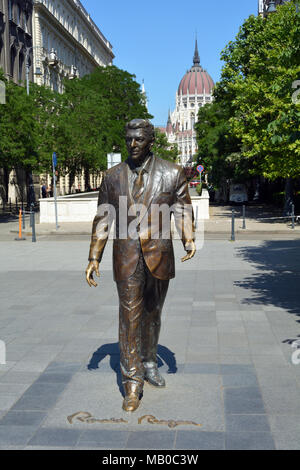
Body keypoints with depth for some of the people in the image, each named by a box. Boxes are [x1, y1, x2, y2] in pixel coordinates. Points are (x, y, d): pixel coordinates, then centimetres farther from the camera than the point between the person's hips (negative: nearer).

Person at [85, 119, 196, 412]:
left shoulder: (172, 174, 0)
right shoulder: (113, 177, 3)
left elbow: (183, 212, 0)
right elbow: (102, 219, 6)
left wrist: (189, 241, -18)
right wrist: (94, 258, 2)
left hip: (159, 255, 1)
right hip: (126, 256, -1)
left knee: (152, 313, 16)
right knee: (130, 316, -3)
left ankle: (149, 363, 37)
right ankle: (132, 382, 3)